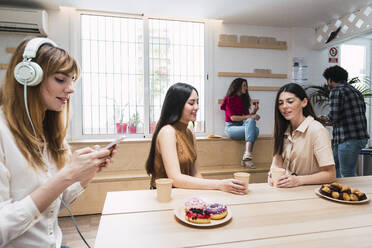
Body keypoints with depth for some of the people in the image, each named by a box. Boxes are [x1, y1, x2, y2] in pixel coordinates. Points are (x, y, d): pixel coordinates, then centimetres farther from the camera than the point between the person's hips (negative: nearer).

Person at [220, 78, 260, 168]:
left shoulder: (244, 99, 17)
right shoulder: (230, 99, -2)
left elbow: (248, 116, 15)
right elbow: (232, 117, -14)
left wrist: (254, 112, -5)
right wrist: (250, 116, -18)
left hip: (242, 126, 6)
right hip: (231, 127, -5)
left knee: (255, 129, -26)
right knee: (251, 125, -29)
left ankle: (246, 157, -30)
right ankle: (247, 155, -34)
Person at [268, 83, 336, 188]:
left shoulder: (317, 131, -14)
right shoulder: (284, 130, 5)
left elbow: (330, 174, -16)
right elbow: (277, 162, 4)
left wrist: (298, 180, -28)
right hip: (289, 190, 4)